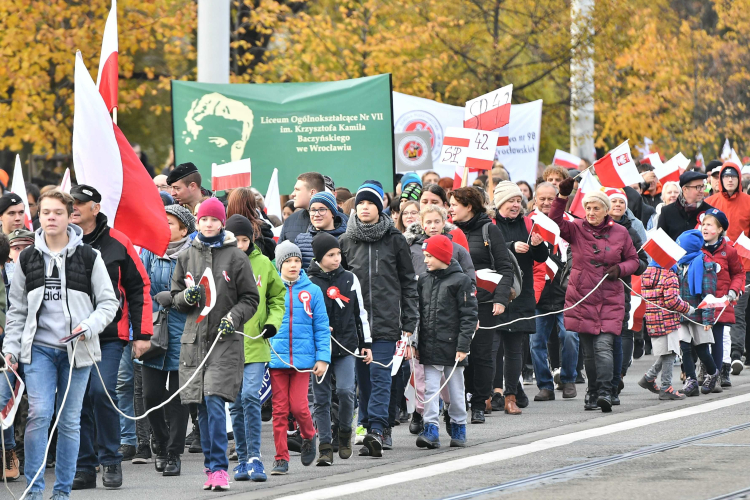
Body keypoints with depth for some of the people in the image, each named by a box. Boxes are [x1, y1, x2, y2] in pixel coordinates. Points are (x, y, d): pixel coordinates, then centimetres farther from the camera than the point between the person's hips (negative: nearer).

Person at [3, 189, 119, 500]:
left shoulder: (88, 257, 1)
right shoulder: (27, 259, 7)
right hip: (39, 348, 0)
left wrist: (89, 327, -14)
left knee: (70, 420, 5)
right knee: (39, 414, -12)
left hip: (77, 351, 0)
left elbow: (108, 302, 3)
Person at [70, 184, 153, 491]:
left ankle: (110, 461, -1)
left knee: (102, 392, -14)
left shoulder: (117, 243, 1)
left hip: (109, 335, -3)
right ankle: (84, 466, 8)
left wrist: (142, 334, 0)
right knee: (78, 397, 1)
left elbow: (139, 288, 4)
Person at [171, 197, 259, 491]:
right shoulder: (186, 257, 12)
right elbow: (175, 298, 17)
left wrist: (234, 318, -12)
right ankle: (212, 466, 12)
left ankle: (218, 468, -13)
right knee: (202, 407, 4)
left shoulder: (235, 257, 2)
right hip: (193, 339, 4)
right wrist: (187, 296, -5)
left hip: (225, 341, -4)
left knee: (214, 401, -15)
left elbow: (250, 299, 5)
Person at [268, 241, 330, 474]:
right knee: (280, 409, 1)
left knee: (298, 406, -8)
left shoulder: (312, 291, 4)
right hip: (276, 358, 1)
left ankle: (309, 436, 23)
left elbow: (321, 327, 7)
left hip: (303, 358, -1)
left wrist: (323, 357, -1)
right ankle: (281, 458, 9)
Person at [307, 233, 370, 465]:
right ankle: (325, 447, 6)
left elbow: (360, 313, 13)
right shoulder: (310, 283, -2)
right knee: (321, 398, 0)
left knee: (345, 390, -15)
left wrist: (366, 343, 12)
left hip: (346, 347, 1)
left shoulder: (350, 279, 7)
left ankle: (345, 432, 10)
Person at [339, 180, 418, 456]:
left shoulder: (394, 240, 4)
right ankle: (368, 427, 15)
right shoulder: (345, 241, 9)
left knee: (380, 377, -10)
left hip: (386, 322, -3)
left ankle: (376, 430, -18)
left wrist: (409, 323, 0)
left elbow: (409, 282, 6)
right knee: (363, 378, 6)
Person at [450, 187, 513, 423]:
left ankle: (479, 406, 5)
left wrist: (501, 299, -12)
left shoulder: (489, 230, 0)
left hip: (483, 302, -3)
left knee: (481, 353, -2)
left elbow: (505, 268, -2)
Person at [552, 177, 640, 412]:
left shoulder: (620, 233, 5)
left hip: (610, 300, -1)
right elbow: (556, 220, -13)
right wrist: (562, 196, -25)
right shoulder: (576, 229, 3)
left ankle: (604, 392, -19)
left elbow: (633, 260, 13)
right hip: (581, 299, 1)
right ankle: (592, 392, 17)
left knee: (603, 346, -14)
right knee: (588, 351, 6)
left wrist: (619, 269, -7)